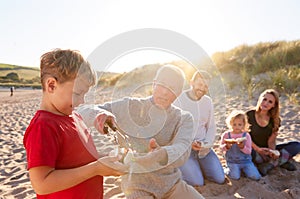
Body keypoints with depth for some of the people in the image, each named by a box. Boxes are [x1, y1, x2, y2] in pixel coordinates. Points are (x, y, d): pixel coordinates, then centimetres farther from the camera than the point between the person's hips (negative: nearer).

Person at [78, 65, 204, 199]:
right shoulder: (130, 106, -12)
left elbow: (181, 152, -27)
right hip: (139, 186, -2)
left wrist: (162, 155, -51)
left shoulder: (184, 119, -8)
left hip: (171, 183, 3)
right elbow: (84, 113, -13)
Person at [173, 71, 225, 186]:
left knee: (220, 179, 2)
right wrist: (189, 144, -23)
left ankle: (198, 167, 25)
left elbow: (211, 127, 10)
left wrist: (206, 144, -7)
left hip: (203, 149, 6)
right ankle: (180, 169, 15)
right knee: (197, 183, -13)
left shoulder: (208, 101, 6)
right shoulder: (179, 100, -13)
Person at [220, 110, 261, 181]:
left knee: (256, 177, -9)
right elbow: (221, 147, -4)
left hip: (246, 160, 2)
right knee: (235, 177, -21)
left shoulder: (246, 135, -5)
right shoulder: (226, 135, -5)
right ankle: (231, 169, 11)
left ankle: (243, 169, 17)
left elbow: (249, 151, -7)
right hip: (232, 161, -2)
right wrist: (227, 146, -26)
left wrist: (242, 147, -28)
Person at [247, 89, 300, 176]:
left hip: (266, 150, 4)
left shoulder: (275, 120, -1)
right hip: (253, 150, -4)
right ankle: (281, 161, -17)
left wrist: (272, 151, -25)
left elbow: (271, 141, -3)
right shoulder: (249, 115, -11)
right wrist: (258, 149, -24)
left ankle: (268, 165, -25)